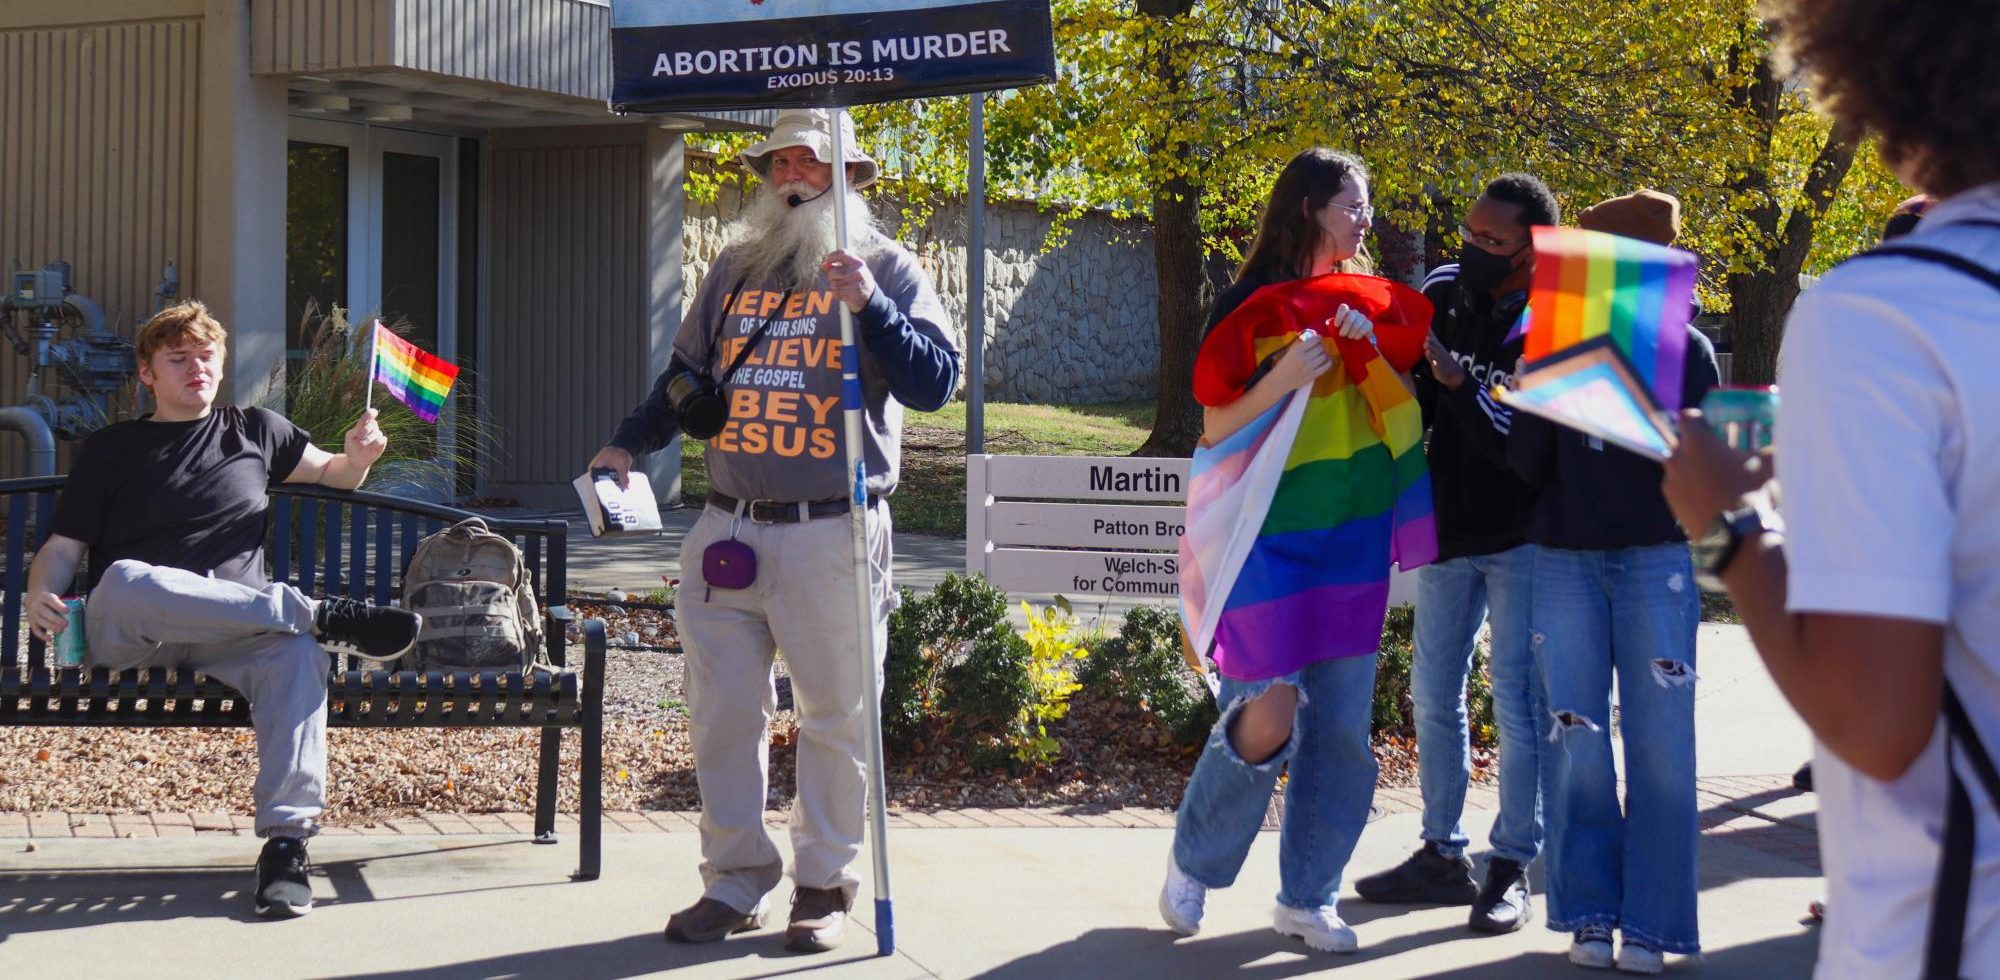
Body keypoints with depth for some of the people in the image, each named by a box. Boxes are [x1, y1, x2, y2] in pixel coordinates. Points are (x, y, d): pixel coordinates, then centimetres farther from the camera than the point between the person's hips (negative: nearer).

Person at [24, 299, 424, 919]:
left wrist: (357, 457, 10)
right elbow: (63, 547, 13)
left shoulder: (255, 432, 24)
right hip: (123, 632, -1)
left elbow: (333, 476, 34)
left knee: (296, 648, -36)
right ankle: (323, 616, -31)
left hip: (233, 633, 1)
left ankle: (286, 841, -44)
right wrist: (41, 597, -10)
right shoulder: (110, 450, 18)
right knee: (129, 581, -40)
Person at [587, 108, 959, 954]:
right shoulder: (736, 267, 15)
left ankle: (824, 885, 11)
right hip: (729, 529, 4)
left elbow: (936, 383, -9)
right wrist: (630, 444, 12)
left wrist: (869, 306, -19)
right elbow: (688, 375, 25)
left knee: (834, 718, 2)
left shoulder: (885, 269, 2)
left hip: (832, 537, -4)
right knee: (722, 714, 4)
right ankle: (736, 880, 12)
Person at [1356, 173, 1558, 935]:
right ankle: (1442, 854, 25)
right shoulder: (1440, 294, 0)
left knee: (1517, 702, -1)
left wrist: (1460, 383, -31)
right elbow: (1411, 410, 5)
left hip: (1519, 540, -6)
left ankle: (1512, 868, 8)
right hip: (1447, 529, 6)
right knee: (1434, 695, 13)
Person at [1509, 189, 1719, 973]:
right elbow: (1524, 463, 0)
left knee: (1659, 742, -4)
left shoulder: (1686, 350, 3)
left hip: (1656, 560, -1)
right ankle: (1590, 911, 9)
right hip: (1564, 561, 1)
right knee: (1576, 740, 0)